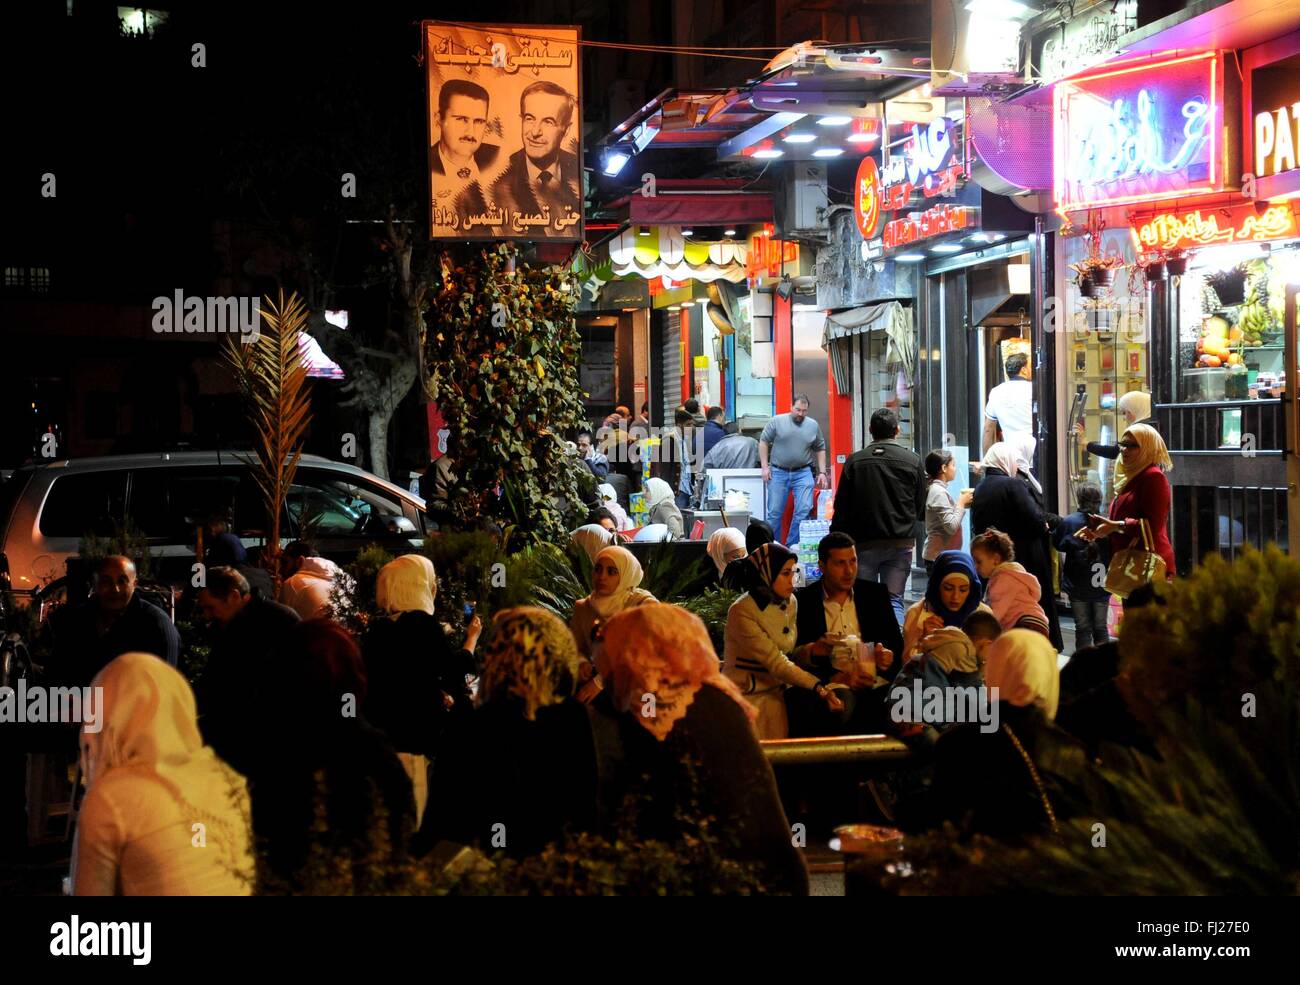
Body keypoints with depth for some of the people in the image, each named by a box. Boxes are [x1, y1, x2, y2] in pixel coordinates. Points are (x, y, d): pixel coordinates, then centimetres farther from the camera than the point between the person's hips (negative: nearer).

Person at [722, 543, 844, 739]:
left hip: (777, 693, 6)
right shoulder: (742, 611, -16)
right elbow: (775, 662, -20)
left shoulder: (790, 602, 5)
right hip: (747, 697, -6)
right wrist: (818, 686, -27)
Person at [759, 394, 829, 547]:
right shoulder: (777, 421, -1)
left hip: (803, 473, 1)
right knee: (774, 512, 2)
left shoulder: (813, 425, 7)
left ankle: (792, 546, 1)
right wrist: (765, 467, -4)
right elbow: (763, 442, 2)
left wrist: (822, 472, 7)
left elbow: (820, 449, 14)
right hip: (778, 472, -1)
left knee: (804, 510, -9)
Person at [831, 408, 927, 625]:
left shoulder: (855, 461, -2)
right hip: (901, 543, 0)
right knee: (894, 601, 2)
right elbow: (921, 509, 5)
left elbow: (841, 507, -1)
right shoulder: (912, 461, -1)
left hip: (864, 542, 0)